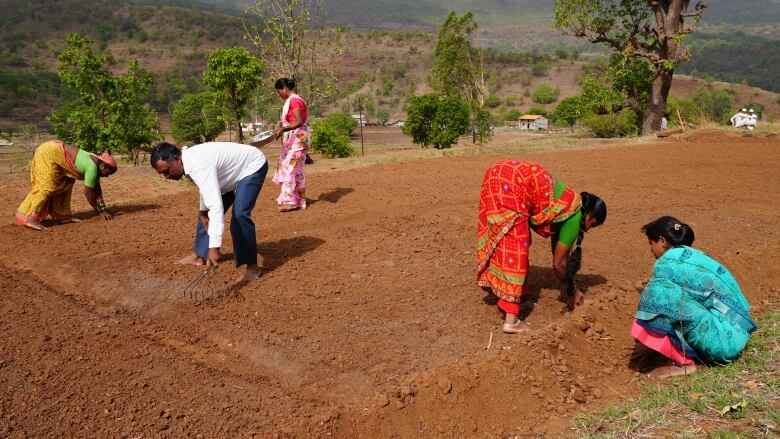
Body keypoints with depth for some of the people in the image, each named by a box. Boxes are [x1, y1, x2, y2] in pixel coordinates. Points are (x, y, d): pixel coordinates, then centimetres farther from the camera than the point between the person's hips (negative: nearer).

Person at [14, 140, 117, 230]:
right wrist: (100, 211, -7)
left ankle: (62, 215, 11)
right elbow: (88, 192, -16)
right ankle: (28, 218, -14)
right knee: (46, 187, -12)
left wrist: (103, 208, 12)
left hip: (53, 150, 10)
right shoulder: (92, 167, -20)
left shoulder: (96, 164, 6)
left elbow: (96, 189, 11)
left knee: (65, 184, 10)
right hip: (48, 154, -10)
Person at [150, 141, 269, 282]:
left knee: (239, 214, -25)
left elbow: (216, 205, -48)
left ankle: (252, 267, -14)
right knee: (207, 212, 13)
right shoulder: (189, 159, -9)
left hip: (252, 166, -10)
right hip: (234, 167, 10)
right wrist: (203, 210, -1)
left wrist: (214, 246, -52)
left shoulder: (198, 166, -38)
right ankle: (199, 255, 27)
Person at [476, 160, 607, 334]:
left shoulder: (567, 206, 27)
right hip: (511, 185, -9)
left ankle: (503, 296, 34)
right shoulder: (575, 215, 5)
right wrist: (572, 291, 25)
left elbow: (557, 252, 35)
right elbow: (559, 263, 8)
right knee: (515, 248, -1)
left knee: (501, 242, 21)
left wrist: (570, 288, 41)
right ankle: (511, 320, 4)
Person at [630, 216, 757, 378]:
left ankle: (683, 363, -10)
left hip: (724, 339, -9)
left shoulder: (666, 263, -11)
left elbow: (649, 301, -5)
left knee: (660, 295, -19)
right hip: (737, 333, 9)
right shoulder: (693, 255, 16)